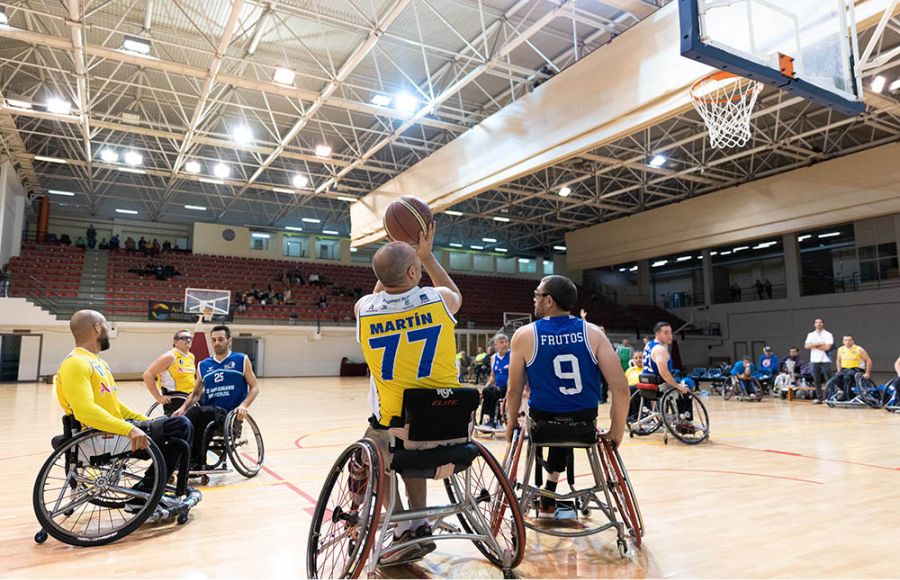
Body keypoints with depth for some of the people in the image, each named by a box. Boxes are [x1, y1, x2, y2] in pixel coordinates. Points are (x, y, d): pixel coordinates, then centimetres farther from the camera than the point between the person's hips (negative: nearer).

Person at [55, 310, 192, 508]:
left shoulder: (98, 362, 18)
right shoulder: (76, 363, -14)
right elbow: (86, 410, -28)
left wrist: (145, 421, 14)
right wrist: (128, 429, -36)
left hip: (118, 429, 10)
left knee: (181, 426, 5)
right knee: (180, 427, -19)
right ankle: (144, 493, -11)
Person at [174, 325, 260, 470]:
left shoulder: (242, 360, 5)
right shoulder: (203, 365, 17)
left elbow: (254, 387, 3)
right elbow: (196, 393, 23)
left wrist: (244, 405, -15)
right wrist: (184, 407, 2)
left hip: (230, 413, -3)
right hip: (208, 410, 4)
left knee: (200, 412, -32)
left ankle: (198, 461, -22)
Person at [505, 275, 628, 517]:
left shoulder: (524, 335, -10)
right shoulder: (593, 332, -8)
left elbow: (514, 390, -5)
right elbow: (621, 388, -13)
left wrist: (511, 425, 11)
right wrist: (617, 431, 0)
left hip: (542, 421, -1)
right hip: (585, 424, 1)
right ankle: (549, 499, 37)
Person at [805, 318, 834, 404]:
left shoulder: (828, 334, 0)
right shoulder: (810, 335, 11)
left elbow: (827, 347, -12)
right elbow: (806, 346, -3)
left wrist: (814, 345, -5)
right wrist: (819, 344, -11)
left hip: (825, 360, -3)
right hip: (815, 360, 4)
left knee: (828, 380, -4)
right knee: (816, 380, 5)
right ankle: (819, 398, 11)